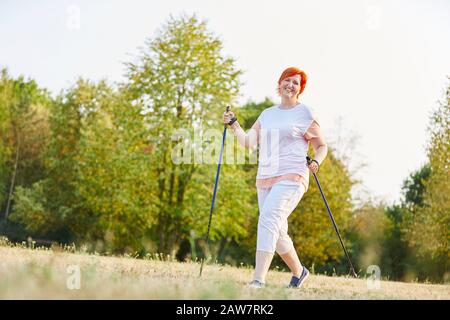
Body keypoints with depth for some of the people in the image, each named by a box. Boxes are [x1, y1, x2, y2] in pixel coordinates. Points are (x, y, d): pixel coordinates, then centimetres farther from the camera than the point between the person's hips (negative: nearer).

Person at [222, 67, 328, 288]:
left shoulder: (306, 114, 5)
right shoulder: (267, 114, 19)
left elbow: (322, 147, 9)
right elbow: (248, 142, 13)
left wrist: (316, 162, -10)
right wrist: (233, 124, 0)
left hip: (291, 178, -6)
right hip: (265, 179, 6)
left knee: (268, 220, -25)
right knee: (277, 233, 10)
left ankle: (258, 280, -32)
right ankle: (299, 272, 33)